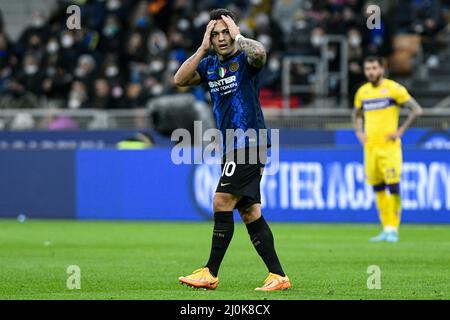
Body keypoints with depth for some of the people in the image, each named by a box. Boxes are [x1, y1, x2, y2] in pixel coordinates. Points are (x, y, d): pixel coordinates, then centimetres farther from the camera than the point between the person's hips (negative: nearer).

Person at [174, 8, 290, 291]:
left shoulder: (245, 58, -8)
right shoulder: (210, 64, 13)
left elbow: (259, 52, -32)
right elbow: (180, 80, 0)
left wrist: (236, 36, -16)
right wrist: (203, 48, -4)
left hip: (249, 143, -8)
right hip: (233, 147, 8)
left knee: (221, 202, -11)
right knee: (250, 213, 5)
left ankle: (211, 274, -5)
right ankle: (278, 276, 6)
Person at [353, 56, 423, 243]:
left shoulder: (394, 89, -5)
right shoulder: (362, 92, 11)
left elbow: (417, 110, -6)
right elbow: (357, 115, 28)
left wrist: (401, 131, -9)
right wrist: (359, 133, 12)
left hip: (389, 146, -5)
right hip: (370, 147, 5)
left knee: (393, 187, -11)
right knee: (378, 189, 7)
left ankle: (393, 229, -8)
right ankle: (386, 229, 13)